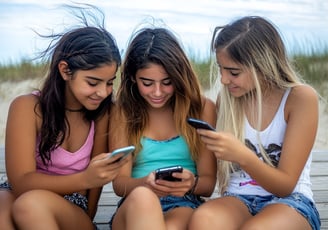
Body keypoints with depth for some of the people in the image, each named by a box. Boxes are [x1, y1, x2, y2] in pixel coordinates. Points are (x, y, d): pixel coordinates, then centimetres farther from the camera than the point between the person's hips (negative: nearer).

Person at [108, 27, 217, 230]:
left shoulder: (202, 108, 6)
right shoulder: (123, 111, 8)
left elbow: (208, 183, 6)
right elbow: (119, 182, 2)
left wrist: (191, 184, -19)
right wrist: (146, 183, -22)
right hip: (134, 209, 2)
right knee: (142, 198, -37)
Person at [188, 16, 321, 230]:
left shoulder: (301, 98, -8)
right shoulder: (227, 96, 5)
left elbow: (285, 185, -9)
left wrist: (242, 156, -26)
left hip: (290, 202, -2)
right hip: (238, 200, 3)